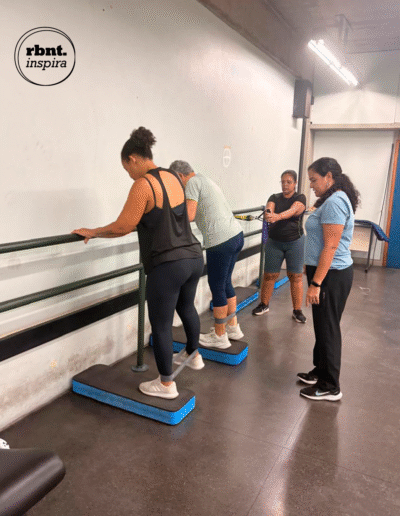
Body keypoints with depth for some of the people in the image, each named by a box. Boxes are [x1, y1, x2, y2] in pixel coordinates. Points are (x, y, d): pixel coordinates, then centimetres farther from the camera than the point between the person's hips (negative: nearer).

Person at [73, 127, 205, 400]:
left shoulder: (143, 185, -14)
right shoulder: (174, 177, 10)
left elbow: (123, 226, -14)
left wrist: (93, 232, 1)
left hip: (168, 265, -9)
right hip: (194, 256, 9)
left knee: (160, 324, 6)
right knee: (187, 306, 29)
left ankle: (166, 385, 20)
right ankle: (194, 356, 49)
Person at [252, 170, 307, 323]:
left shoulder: (300, 198, -4)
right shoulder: (274, 198, 4)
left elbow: (292, 211, -25)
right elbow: (269, 209, -17)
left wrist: (278, 216, -46)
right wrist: (268, 214, -43)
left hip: (295, 243, -2)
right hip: (274, 242, 2)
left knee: (296, 276, 1)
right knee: (269, 275, 5)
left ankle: (297, 310, 11)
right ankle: (264, 305, 22)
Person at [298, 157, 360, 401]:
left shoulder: (334, 202, -19)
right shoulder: (334, 199, 14)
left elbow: (330, 247, -23)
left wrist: (316, 284, -23)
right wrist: (314, 277, 20)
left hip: (331, 276, -10)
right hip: (330, 273, 10)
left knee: (328, 329, 1)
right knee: (324, 326, 19)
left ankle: (330, 387, 15)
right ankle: (322, 371, 34)